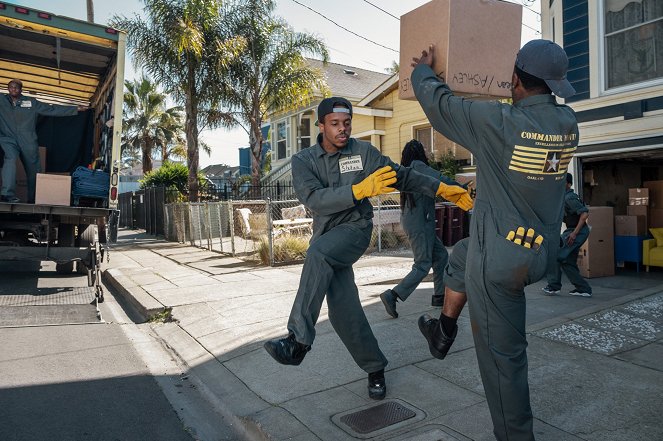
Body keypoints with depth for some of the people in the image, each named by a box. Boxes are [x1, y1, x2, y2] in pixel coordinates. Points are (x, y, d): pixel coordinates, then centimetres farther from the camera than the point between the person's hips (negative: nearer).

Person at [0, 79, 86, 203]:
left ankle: (33, 199, 19)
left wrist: (75, 109, 5)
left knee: (33, 169, 5)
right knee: (10, 159, -27)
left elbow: (52, 109, 9)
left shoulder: (31, 102, 10)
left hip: (28, 141, 1)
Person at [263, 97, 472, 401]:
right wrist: (360, 190, -27)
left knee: (318, 253, -35)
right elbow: (313, 199, -16)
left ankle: (298, 341, -34)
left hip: (355, 229, -2)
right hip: (326, 238, 3)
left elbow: (403, 176, 9)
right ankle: (375, 369, 16)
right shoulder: (303, 161, 0)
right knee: (343, 309, -6)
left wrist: (442, 189, 4)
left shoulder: (363, 152, 0)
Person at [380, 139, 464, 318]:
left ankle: (439, 296, 19)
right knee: (423, 265, -7)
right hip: (419, 223, -9)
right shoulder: (417, 165, -10)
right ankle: (392, 295, -12)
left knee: (441, 256, 15)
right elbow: (438, 178, -24)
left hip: (411, 221, 9)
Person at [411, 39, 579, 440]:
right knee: (461, 254, 32)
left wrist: (424, 70, 15)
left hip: (501, 261, -7)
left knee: (502, 356, 7)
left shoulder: (498, 122, -19)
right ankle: (443, 331, 43)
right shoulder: (568, 122, -1)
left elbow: (438, 102, -5)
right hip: (543, 253, 8)